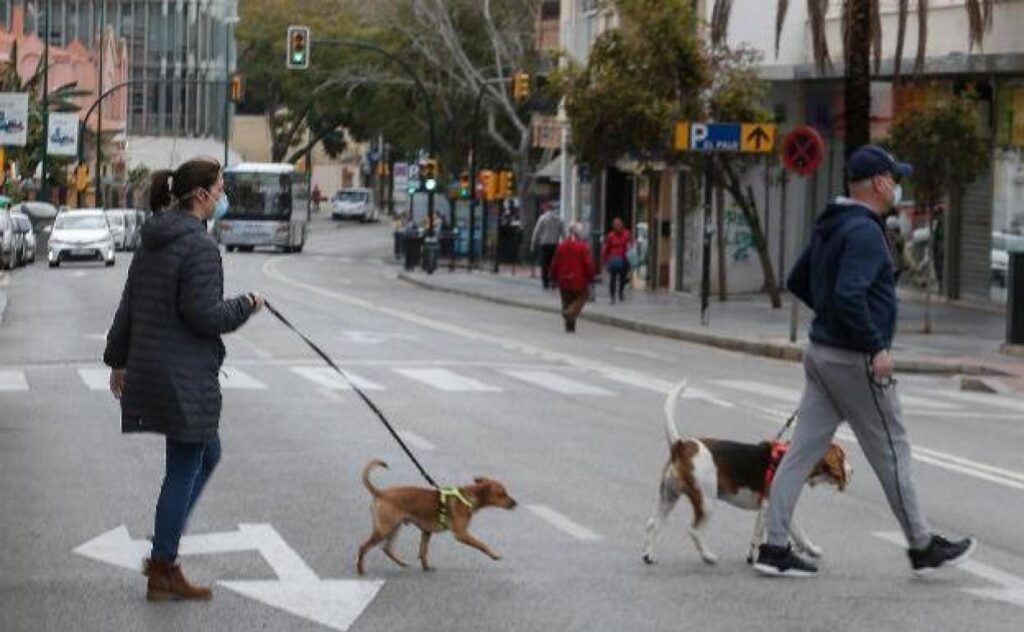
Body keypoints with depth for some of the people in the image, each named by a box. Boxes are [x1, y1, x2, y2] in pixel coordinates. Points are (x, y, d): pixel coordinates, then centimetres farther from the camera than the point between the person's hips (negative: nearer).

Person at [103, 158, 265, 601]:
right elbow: (203, 314, -21)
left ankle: (163, 553, 20)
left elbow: (129, 305, 16)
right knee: (184, 470, 0)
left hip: (147, 367, 10)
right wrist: (247, 306, -4)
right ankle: (163, 573, 6)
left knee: (208, 454, 22)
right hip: (186, 377, -9)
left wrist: (118, 359, 24)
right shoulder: (200, 246, -17)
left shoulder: (153, 242, 12)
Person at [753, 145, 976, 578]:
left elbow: (797, 282, 22)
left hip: (822, 352, 9)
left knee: (802, 451, 6)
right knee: (891, 453, 3)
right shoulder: (864, 231, -18)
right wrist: (876, 347, -22)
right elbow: (849, 295, -28)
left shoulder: (830, 228, 13)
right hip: (855, 362, -9)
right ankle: (923, 548, 14)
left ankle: (775, 549, 5)